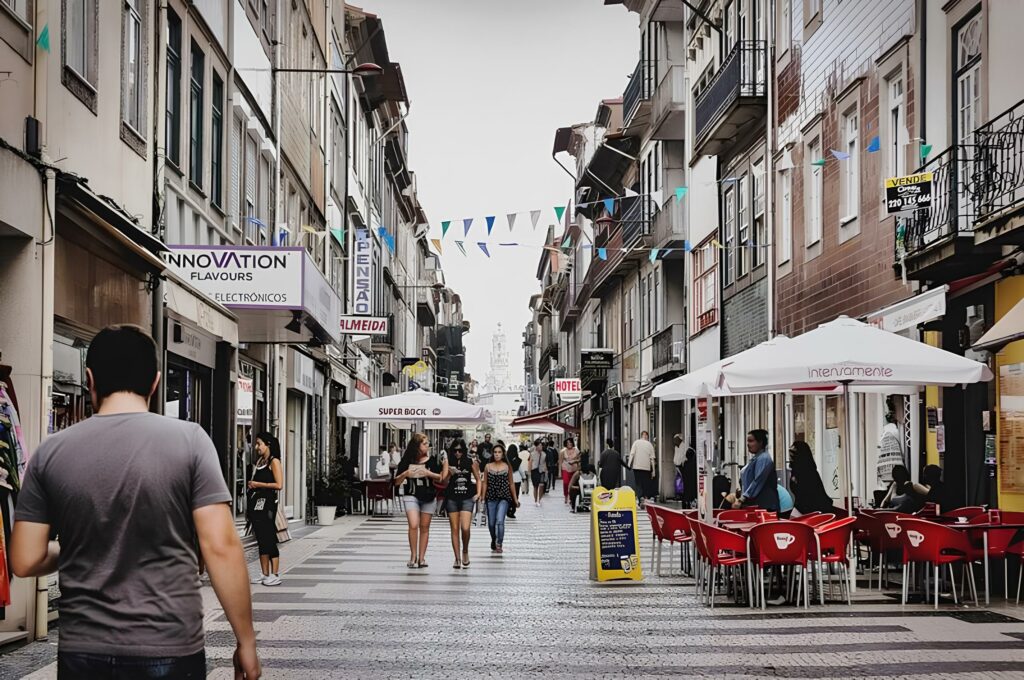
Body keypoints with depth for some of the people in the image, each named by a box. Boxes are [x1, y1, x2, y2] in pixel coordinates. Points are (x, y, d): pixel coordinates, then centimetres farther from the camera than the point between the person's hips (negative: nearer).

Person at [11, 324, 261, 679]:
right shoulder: (189, 439, -7)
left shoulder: (51, 452, -1)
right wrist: (245, 640, -4)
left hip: (82, 652, 2)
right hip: (170, 651, -1)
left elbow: (25, 561, 1)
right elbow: (221, 547, -12)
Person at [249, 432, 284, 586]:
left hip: (267, 503, -8)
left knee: (269, 540, -6)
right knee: (261, 540, 9)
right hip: (255, 503, 8)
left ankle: (275, 575, -3)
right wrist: (252, 485, 0)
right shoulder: (259, 461, 17)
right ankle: (265, 575, 13)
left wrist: (258, 484, -10)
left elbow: (278, 485, -14)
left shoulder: (274, 461, -6)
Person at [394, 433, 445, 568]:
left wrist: (428, 473, -15)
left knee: (424, 527, 6)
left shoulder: (431, 461, 2)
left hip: (429, 497, 2)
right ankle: (413, 555, -3)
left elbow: (440, 478, 1)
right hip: (412, 496, -2)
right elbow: (397, 482, 2)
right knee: (413, 525, -17)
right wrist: (405, 474, -17)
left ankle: (421, 557, 13)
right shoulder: (406, 461, -1)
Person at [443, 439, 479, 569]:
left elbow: (478, 479, 15)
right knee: (455, 529, 4)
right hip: (452, 498, 1)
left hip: (467, 498, -1)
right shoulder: (448, 463, 2)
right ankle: (457, 558, 10)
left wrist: (478, 493, 4)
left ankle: (465, 552, 11)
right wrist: (450, 474, -18)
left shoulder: (470, 463, 2)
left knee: (465, 528, -15)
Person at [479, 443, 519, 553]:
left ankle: (499, 545, -16)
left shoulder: (507, 467, 3)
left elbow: (511, 484, 8)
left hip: (504, 498, -2)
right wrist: (482, 498, 0)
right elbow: (484, 483, 6)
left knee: (500, 521, -20)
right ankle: (493, 542, 32)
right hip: (491, 498, 2)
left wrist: (515, 499, 9)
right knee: (491, 523, 8)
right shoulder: (488, 467, 4)